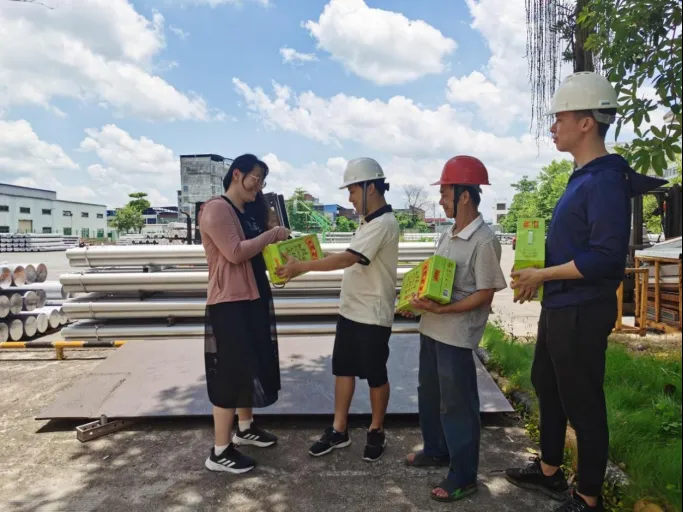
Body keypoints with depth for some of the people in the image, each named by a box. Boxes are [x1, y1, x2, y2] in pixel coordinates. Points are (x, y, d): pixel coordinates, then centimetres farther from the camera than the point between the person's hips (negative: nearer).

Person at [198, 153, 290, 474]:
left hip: (254, 299, 10)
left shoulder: (250, 212, 16)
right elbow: (235, 253, -23)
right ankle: (220, 451, 8)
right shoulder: (216, 209, -13)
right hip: (229, 303, -10)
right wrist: (272, 235, -14)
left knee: (251, 365, 18)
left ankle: (245, 428, 36)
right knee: (231, 371, -4)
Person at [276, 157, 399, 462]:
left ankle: (376, 432, 27)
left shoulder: (383, 224, -20)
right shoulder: (368, 222, 11)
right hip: (350, 310, 9)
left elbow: (348, 258, -28)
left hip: (373, 315, -9)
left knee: (375, 376, 8)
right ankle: (339, 431, 27)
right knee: (343, 369, 14)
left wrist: (303, 267, -26)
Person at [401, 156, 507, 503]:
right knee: (428, 393, 21)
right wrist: (418, 298, 1)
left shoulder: (484, 241, -17)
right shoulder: (448, 235, 9)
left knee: (457, 404, 3)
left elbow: (484, 295, -18)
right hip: (431, 328, 9)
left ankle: (463, 477, 21)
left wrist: (441, 309, -24)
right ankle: (436, 451, 42)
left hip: (456, 334, -9)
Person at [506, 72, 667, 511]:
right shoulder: (583, 177, 11)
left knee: (583, 403, 5)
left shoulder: (606, 180, -19)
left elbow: (605, 257, -26)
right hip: (559, 307, 10)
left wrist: (542, 275, -18)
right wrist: (539, 277, 11)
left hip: (581, 312, -10)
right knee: (547, 386, 21)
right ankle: (550, 471, 40)